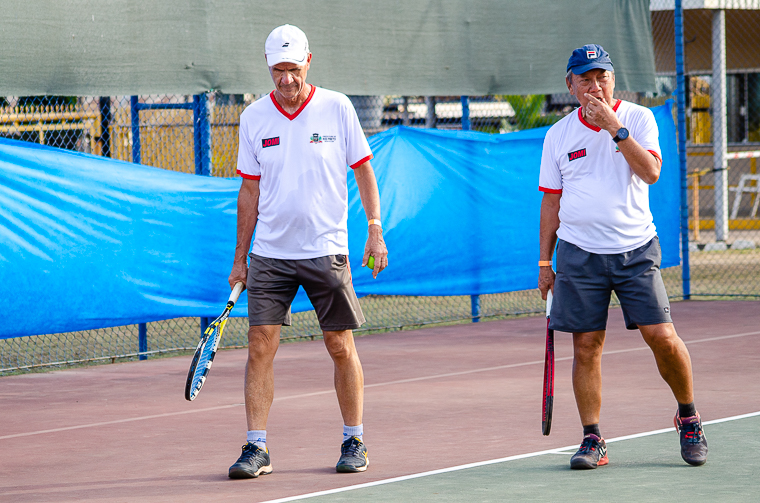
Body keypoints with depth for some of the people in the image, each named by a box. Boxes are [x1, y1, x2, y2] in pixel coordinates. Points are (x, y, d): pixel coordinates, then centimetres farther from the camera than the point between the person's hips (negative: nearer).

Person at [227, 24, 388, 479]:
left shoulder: (337, 108, -2)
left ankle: (355, 442, 16)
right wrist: (240, 258, 8)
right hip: (270, 254, 1)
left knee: (341, 347, 3)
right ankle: (257, 448, -3)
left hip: (326, 250, -1)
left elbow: (363, 169, 5)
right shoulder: (254, 118, 3)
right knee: (261, 346, -6)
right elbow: (250, 192, 9)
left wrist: (376, 230, -3)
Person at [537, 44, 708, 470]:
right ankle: (593, 441, 5)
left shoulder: (638, 118, 2)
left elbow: (651, 171, -13)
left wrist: (616, 128, -19)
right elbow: (551, 201, 12)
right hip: (579, 254, 2)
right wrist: (545, 262, 9)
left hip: (636, 250, -1)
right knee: (586, 346, -2)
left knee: (663, 337, -7)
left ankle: (689, 418, 15)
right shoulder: (559, 135, 8)